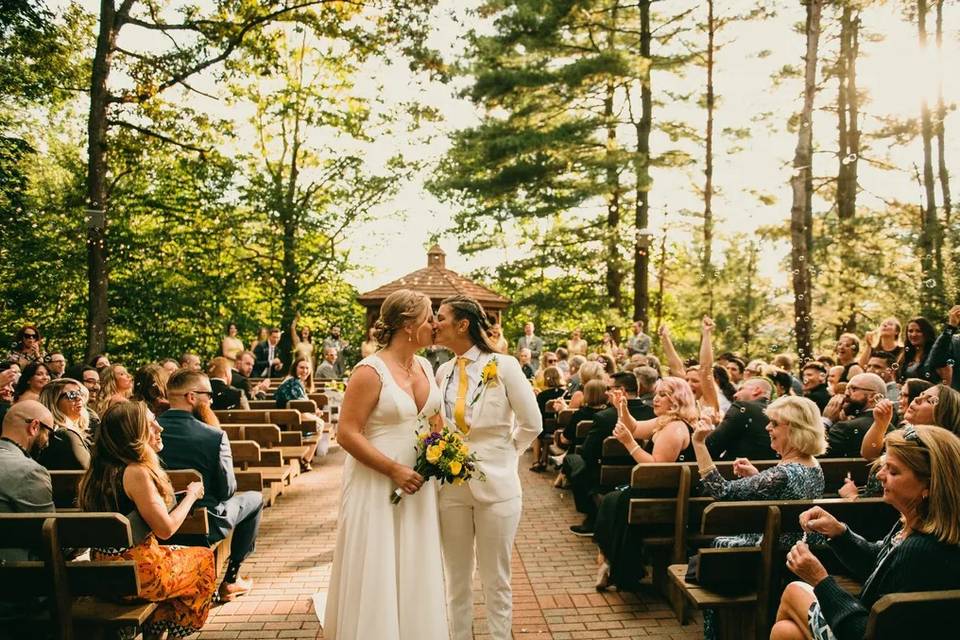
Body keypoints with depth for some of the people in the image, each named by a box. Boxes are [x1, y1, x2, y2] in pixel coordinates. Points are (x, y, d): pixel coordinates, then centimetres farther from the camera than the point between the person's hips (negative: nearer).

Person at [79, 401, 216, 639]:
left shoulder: (100, 469, 4)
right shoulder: (136, 472, -23)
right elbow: (166, 528, -19)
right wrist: (191, 495, -5)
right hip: (135, 572, -8)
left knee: (183, 555, 28)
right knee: (204, 559, 14)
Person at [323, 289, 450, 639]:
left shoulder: (425, 366, 6)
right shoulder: (371, 371, -16)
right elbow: (347, 433, -17)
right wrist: (394, 470, -20)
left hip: (418, 483, 7)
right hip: (377, 487, -7)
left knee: (415, 573, 15)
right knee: (377, 576, 5)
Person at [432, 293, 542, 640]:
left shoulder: (504, 365, -9)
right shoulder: (443, 372, 4)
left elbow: (532, 423, -4)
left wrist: (502, 454, 3)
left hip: (495, 484, -4)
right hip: (450, 486, 4)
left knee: (496, 581, 10)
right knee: (456, 581, 15)